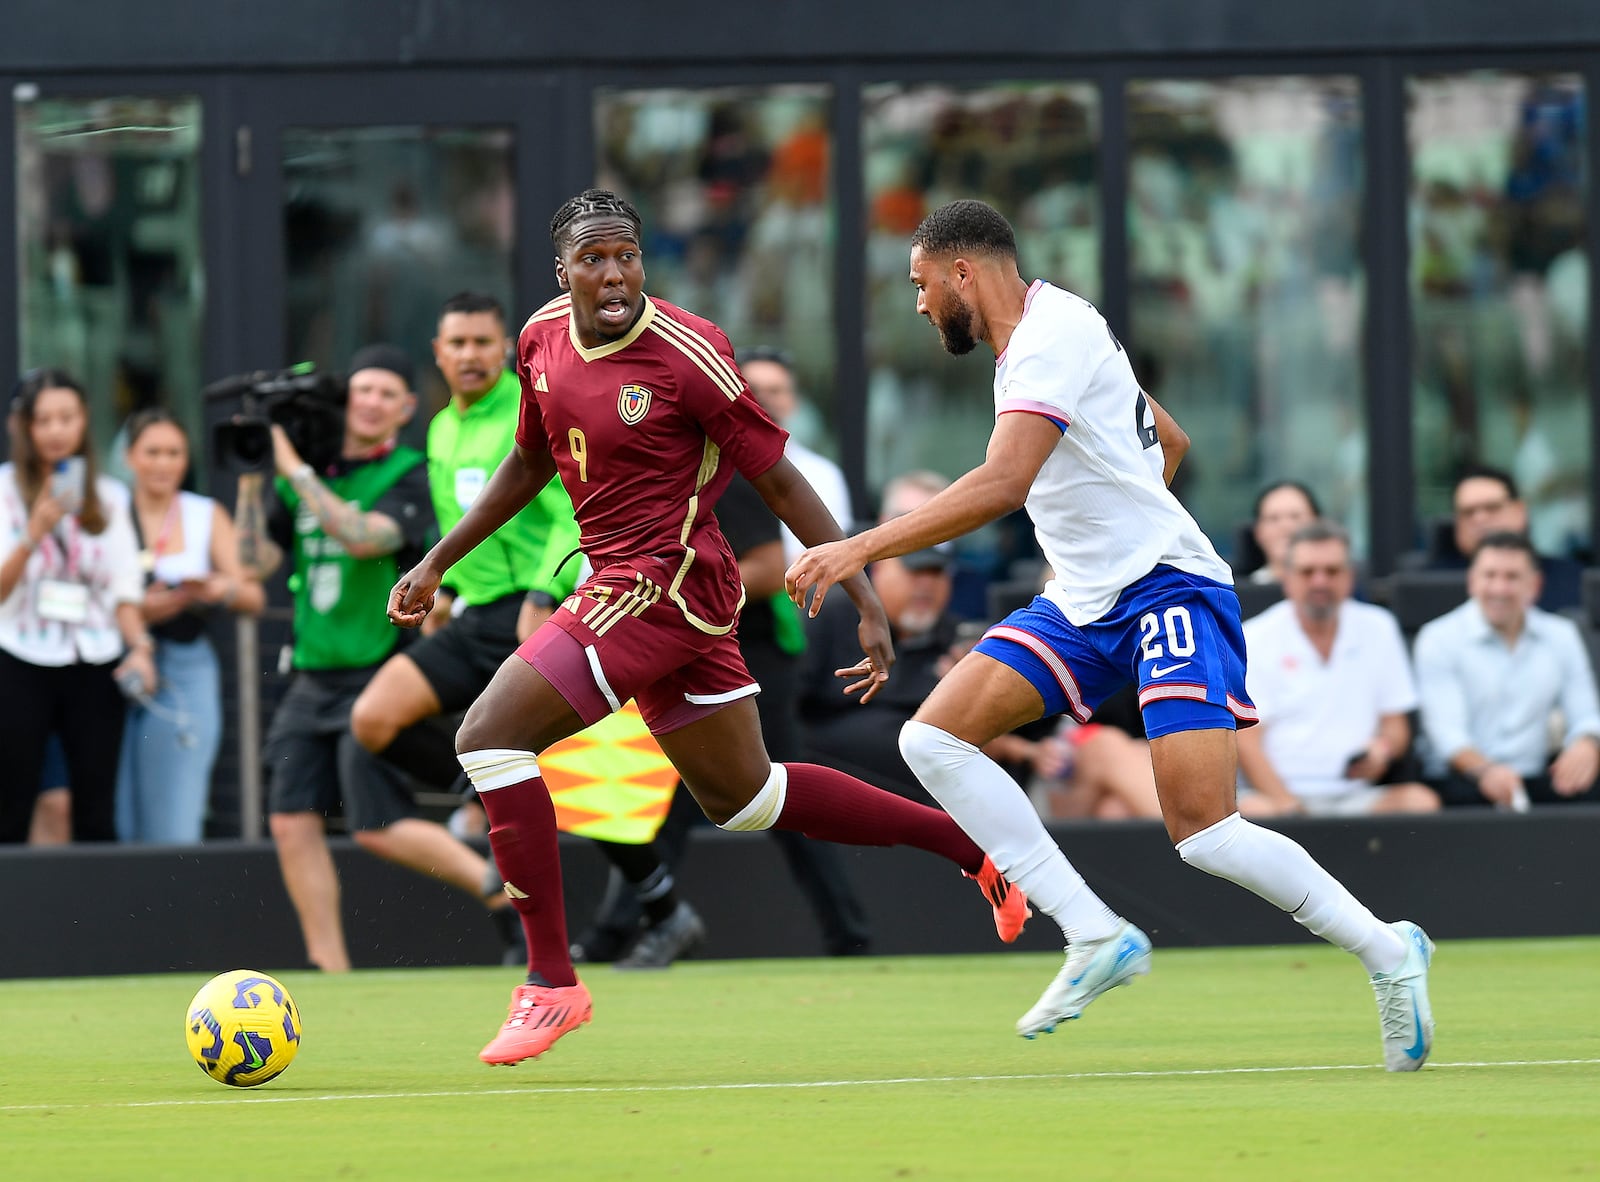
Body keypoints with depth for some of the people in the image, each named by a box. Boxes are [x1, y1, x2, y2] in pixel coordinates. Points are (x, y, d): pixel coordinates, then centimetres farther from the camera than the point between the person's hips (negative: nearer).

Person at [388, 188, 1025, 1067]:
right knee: (743, 797, 19)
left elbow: (779, 481, -12)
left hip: (665, 584, -8)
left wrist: (867, 605, -11)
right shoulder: (542, 338, 4)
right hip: (622, 582, 8)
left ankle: (550, 981, -9)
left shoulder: (687, 354, -18)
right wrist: (436, 563, 21)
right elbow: (529, 463, 21)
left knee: (488, 737, -14)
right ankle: (974, 846, 30)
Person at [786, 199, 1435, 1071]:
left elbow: (1003, 484, -29)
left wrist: (861, 549, -28)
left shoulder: (1051, 335, -14)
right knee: (932, 738, -5)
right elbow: (1170, 441, 30)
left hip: (1167, 591, -10)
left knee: (1203, 833, -21)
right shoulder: (1040, 337, 17)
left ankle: (1386, 952, -2)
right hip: (1084, 603, 10)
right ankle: (1097, 937, -7)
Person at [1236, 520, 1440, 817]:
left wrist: (1383, 749, -8)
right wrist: (1287, 806, -20)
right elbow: (1247, 741, -5)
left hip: (1355, 795, 3)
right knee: (1251, 810, -37)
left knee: (1420, 800, -27)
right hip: (1283, 795, -3)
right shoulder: (1255, 639, 3)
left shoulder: (1378, 629, 14)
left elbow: (1396, 726, 18)